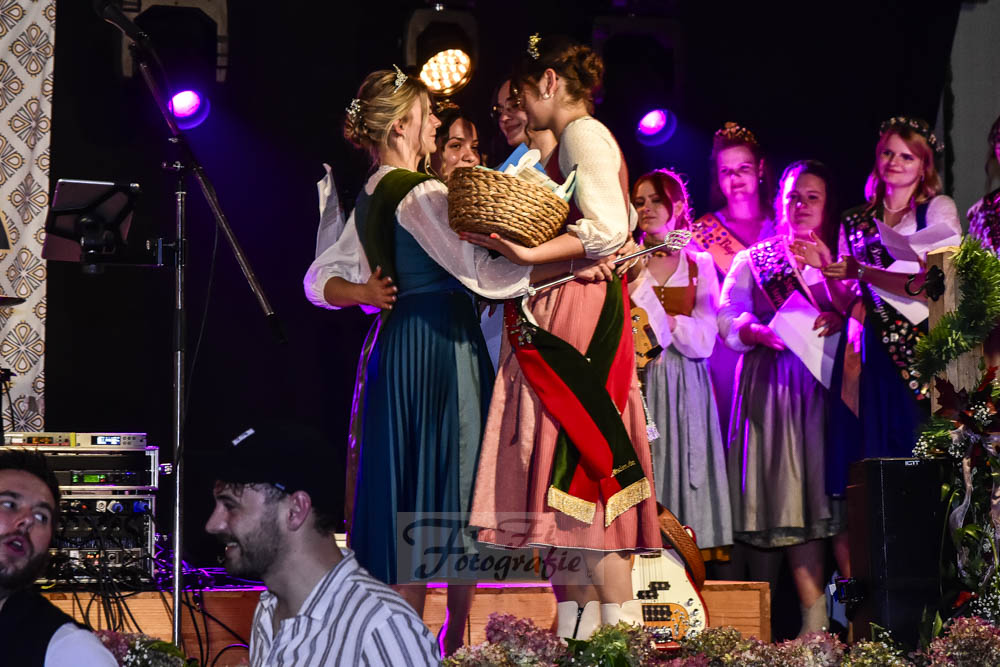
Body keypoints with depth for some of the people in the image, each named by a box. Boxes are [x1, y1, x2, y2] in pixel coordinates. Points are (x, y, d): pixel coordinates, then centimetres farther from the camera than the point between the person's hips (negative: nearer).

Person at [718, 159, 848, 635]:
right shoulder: (753, 260, 17)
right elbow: (726, 319, 6)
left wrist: (838, 319, -16)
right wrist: (759, 332, -13)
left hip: (829, 381, 0)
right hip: (773, 381, 1)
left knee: (833, 485, -10)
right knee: (791, 493, -7)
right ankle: (813, 615, -7)